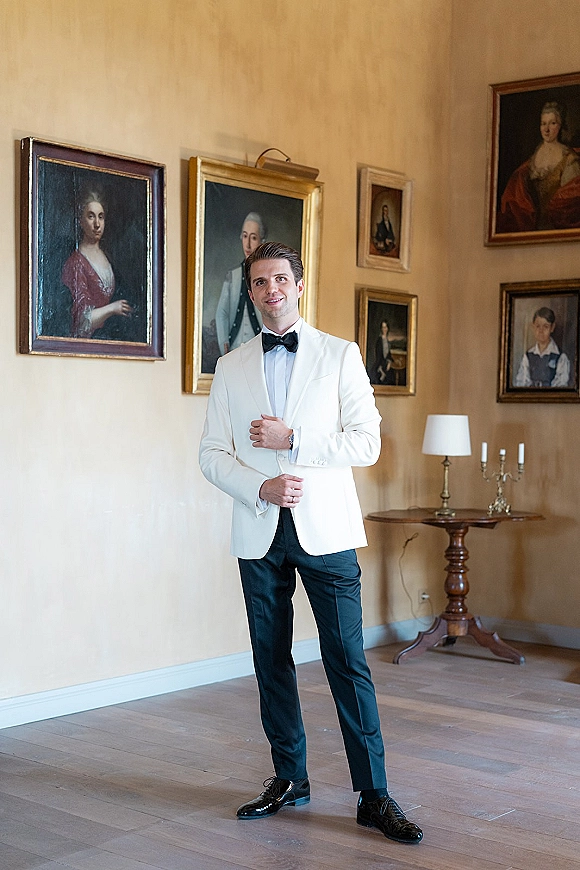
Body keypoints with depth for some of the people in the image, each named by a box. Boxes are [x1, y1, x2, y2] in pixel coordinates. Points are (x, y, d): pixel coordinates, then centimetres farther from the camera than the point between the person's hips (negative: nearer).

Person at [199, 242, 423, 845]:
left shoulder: (341, 357, 3)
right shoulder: (231, 368, 10)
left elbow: (367, 443, -3)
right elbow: (212, 454, 5)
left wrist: (293, 441, -13)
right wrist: (261, 488, -12)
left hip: (325, 530, -3)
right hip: (259, 533, 3)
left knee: (347, 660, -4)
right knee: (270, 659, 9)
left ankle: (373, 794, 3)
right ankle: (289, 778, 23)